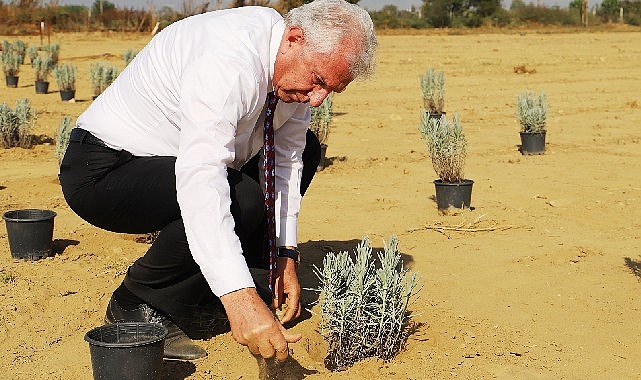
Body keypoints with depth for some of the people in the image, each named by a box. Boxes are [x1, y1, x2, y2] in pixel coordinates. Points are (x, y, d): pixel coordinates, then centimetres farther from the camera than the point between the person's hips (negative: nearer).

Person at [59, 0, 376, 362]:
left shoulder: (298, 68, -5)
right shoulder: (229, 60, -32)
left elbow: (284, 159, 2)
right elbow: (200, 180, -43)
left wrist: (286, 254, -5)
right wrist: (240, 299, -50)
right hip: (101, 171, -9)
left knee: (304, 149, 6)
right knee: (241, 200, -32)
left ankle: (212, 281, 10)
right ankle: (140, 309, -11)